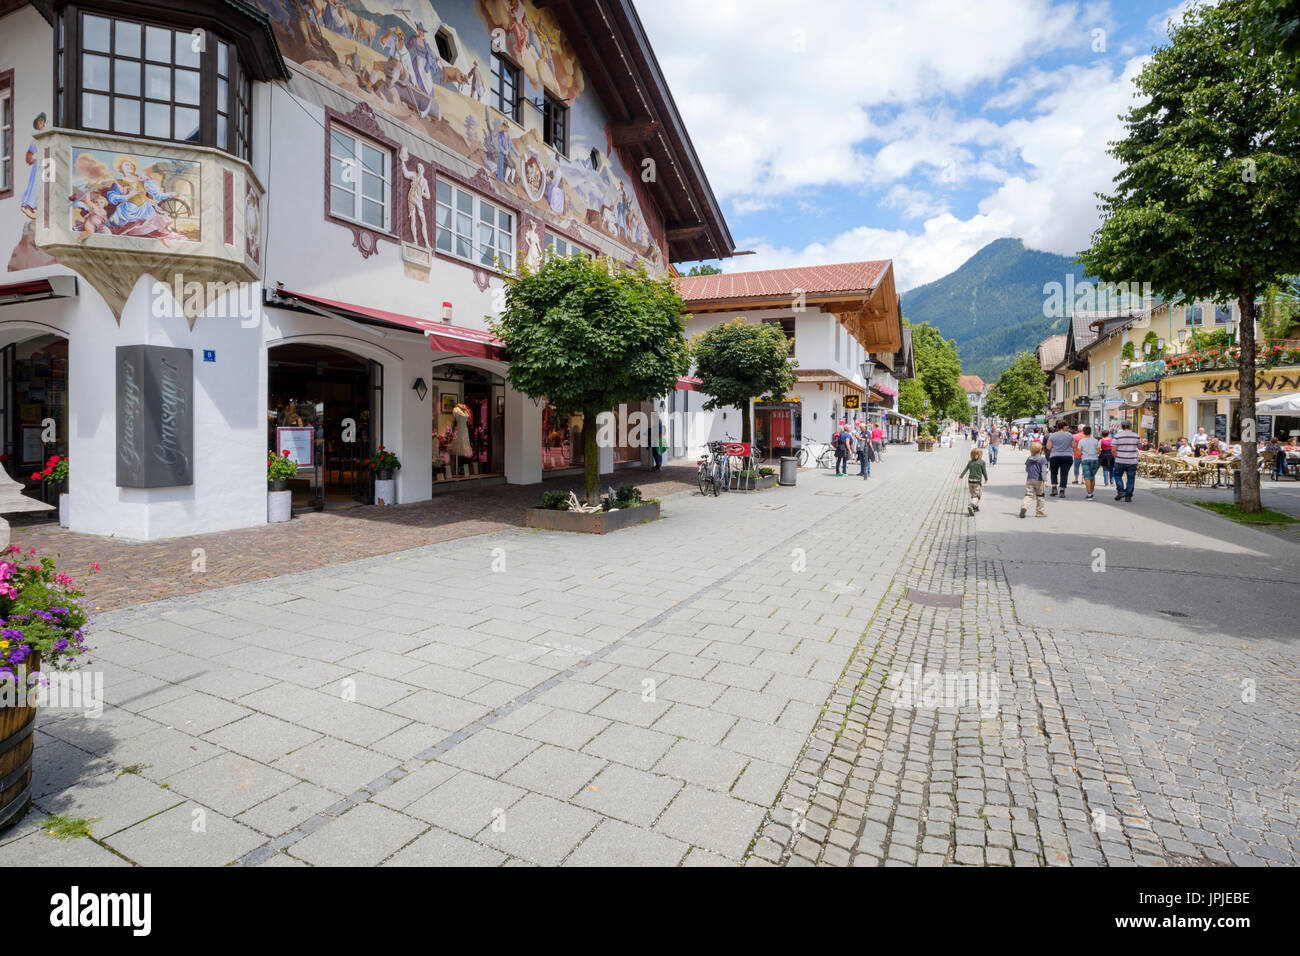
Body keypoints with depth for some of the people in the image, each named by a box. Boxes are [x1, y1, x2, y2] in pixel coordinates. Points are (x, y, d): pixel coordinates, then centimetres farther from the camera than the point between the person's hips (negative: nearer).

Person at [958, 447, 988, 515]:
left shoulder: (970, 462, 6)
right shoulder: (982, 462, -5)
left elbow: (965, 470, 0)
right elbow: (984, 472, 0)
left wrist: (960, 477, -3)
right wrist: (986, 479, 15)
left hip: (970, 480, 5)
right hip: (977, 481, -5)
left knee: (973, 495, 20)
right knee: (977, 496, -4)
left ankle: (976, 507, 30)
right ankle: (971, 505, -27)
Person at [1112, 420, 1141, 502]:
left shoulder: (1117, 436, -6)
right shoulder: (1135, 436, 3)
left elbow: (1113, 449, -8)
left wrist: (1116, 458, 6)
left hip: (1120, 461, -2)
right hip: (1132, 461, 2)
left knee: (1118, 475, 15)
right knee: (1131, 478, 7)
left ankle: (1120, 491, -1)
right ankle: (1128, 496, 7)